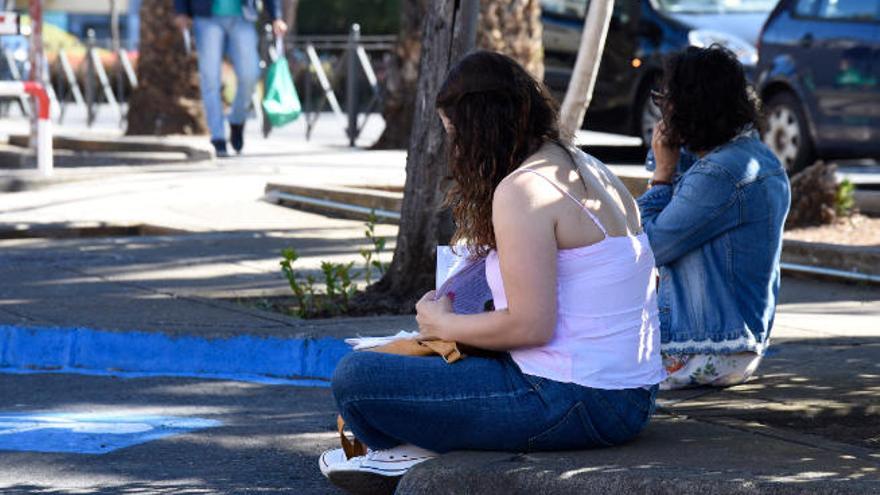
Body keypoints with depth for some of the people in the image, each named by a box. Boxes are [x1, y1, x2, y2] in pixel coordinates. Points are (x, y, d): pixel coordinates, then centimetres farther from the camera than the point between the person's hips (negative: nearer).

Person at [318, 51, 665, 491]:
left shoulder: (522, 190, -16)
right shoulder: (588, 170, 13)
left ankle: (416, 453, 15)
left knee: (354, 377, -9)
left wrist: (443, 325, -4)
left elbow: (529, 326, -20)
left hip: (575, 402, -10)